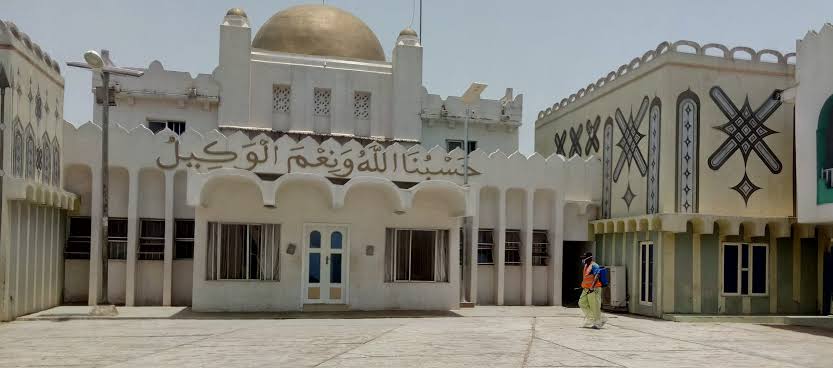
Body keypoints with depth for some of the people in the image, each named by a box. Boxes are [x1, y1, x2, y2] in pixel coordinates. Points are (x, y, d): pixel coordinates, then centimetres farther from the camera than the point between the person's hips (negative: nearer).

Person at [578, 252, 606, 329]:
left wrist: (592, 287, -35)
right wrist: (583, 286, 30)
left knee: (595, 307, -4)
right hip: (586, 289, 10)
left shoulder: (594, 266, -15)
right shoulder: (586, 265, 14)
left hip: (594, 289, -10)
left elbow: (596, 277, -28)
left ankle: (597, 323, 6)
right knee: (582, 303, 7)